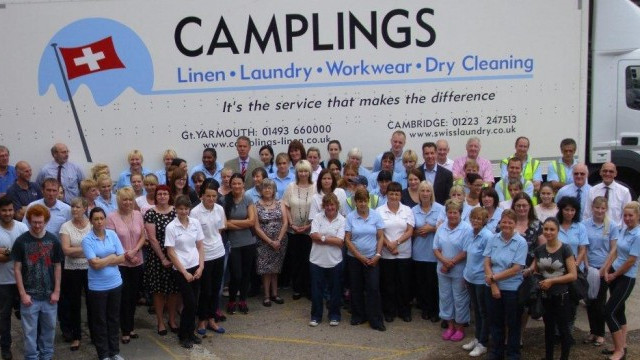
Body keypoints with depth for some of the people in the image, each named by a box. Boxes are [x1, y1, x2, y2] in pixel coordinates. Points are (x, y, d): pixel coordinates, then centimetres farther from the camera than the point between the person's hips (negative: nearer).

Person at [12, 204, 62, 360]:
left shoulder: (53, 240, -1)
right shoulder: (21, 241, -6)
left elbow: (57, 267, 4)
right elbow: (17, 269, -4)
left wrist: (56, 291, 0)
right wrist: (23, 294, -8)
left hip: (49, 295, 2)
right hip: (29, 295, -2)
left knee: (49, 328, 12)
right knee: (30, 331, 5)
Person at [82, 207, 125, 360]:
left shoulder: (112, 234, 0)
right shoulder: (87, 240, -11)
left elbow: (122, 258, -3)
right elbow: (95, 264, -19)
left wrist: (103, 261, -12)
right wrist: (112, 257, -8)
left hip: (115, 283, 4)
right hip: (97, 286, -3)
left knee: (114, 318, 14)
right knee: (100, 321, 9)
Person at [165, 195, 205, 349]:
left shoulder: (196, 223, 1)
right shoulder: (171, 227, -11)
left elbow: (200, 246, 6)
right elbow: (170, 252, -10)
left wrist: (201, 267, -3)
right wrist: (184, 272, -11)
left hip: (196, 267, 4)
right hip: (181, 270, -4)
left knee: (193, 303, 9)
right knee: (190, 303, -4)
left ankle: (190, 333, 25)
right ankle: (183, 336, 14)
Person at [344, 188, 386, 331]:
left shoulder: (376, 216, -1)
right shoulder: (350, 217, -3)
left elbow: (380, 237, 1)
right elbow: (347, 239, -4)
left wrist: (377, 255, -9)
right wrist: (360, 256, -8)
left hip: (372, 259, -1)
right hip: (354, 258, 1)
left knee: (373, 288, -3)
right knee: (356, 288, 9)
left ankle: (375, 320, 4)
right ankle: (358, 316, 23)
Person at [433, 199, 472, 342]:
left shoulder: (467, 229, -13)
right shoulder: (441, 228, 5)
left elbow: (466, 252, -16)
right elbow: (436, 249, 4)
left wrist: (451, 263, -15)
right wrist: (444, 260, -14)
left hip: (459, 271, -5)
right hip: (443, 270, 5)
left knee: (460, 299, 6)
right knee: (445, 297, 13)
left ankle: (460, 327, 21)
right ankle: (450, 325, 29)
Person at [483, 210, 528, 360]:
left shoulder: (521, 242, -10)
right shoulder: (493, 239, 0)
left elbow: (516, 269, -15)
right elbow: (487, 263, -2)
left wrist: (494, 277, -14)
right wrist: (493, 285, -11)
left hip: (512, 289, -3)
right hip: (493, 288, 3)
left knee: (512, 324, 11)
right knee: (495, 322, 15)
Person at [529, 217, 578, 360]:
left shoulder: (565, 249, -12)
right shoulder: (539, 250, 1)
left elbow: (573, 275, -15)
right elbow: (534, 270, 15)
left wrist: (552, 280, -20)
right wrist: (530, 271, -8)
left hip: (562, 296, -5)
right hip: (545, 296, 5)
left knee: (563, 329, 6)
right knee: (548, 328, 17)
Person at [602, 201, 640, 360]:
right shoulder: (624, 230, 4)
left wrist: (614, 275, -7)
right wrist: (606, 270, 0)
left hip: (626, 278, -8)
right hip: (614, 273, 8)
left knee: (609, 312, -8)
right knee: (619, 310, 15)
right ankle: (622, 346, 27)